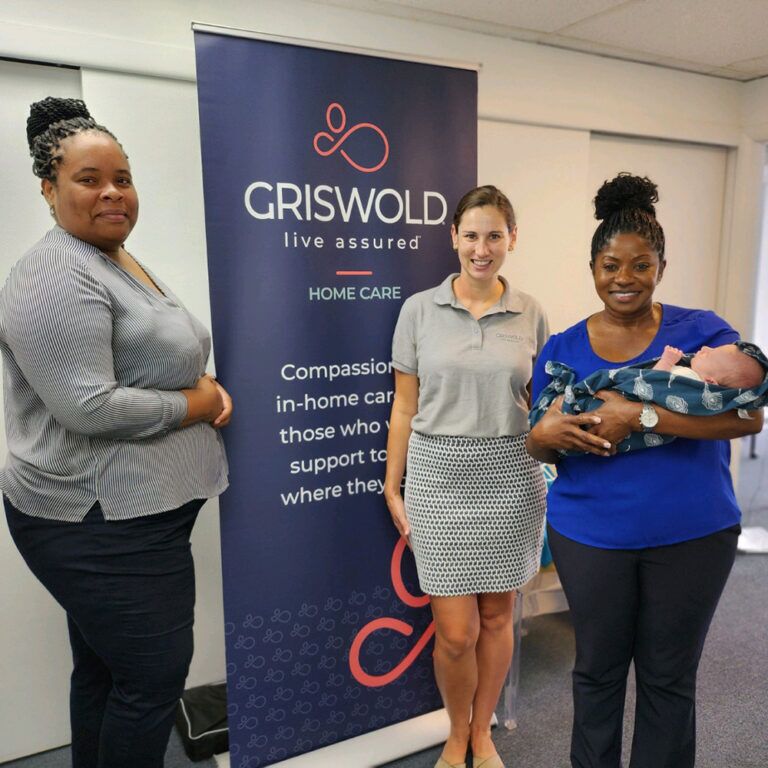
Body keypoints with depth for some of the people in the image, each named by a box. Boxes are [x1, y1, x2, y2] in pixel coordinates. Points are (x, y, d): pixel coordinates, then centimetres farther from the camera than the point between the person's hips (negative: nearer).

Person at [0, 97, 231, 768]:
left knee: (104, 671, 20)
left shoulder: (125, 264, 15)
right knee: (157, 671, 3)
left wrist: (209, 385, 2)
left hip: (129, 512, 9)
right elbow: (91, 408, -24)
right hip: (103, 521, -9)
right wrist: (199, 403, -13)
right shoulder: (56, 277, -16)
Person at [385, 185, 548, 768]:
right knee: (455, 630, 3)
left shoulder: (530, 314, 3)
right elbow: (405, 408, 1)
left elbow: (539, 407, 10)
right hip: (439, 477, -1)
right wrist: (393, 488, 1)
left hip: (511, 478, 2)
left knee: (497, 615, 15)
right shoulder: (420, 310, -1)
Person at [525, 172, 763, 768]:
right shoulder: (562, 349, 2)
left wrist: (640, 415, -26)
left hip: (691, 536, -1)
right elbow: (539, 446, 6)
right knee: (598, 670, 18)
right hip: (590, 534, 2)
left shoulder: (702, 332, -4)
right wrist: (546, 435, -19)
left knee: (669, 677, 16)